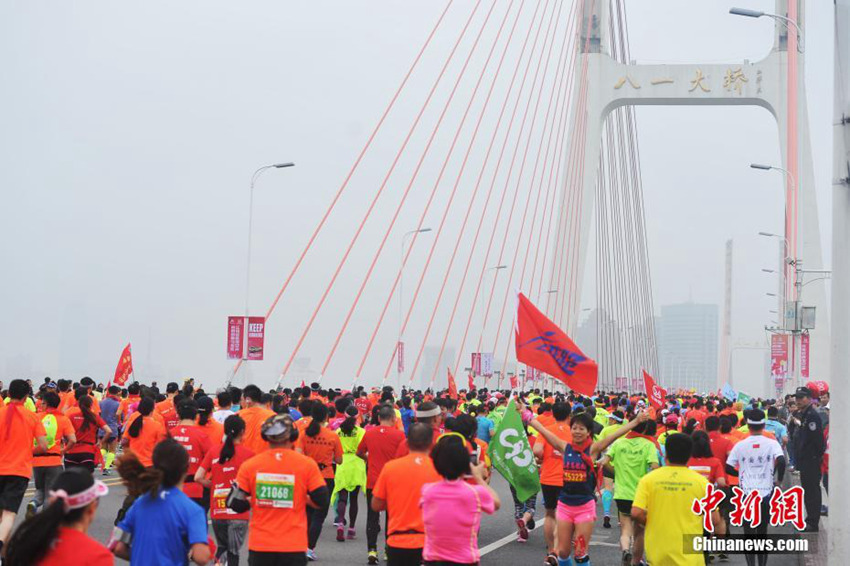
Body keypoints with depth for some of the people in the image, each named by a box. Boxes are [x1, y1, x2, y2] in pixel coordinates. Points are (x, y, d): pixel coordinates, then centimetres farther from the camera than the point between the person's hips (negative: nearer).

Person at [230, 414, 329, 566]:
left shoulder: (249, 465, -3)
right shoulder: (307, 465, -6)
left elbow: (236, 504, -2)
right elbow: (322, 500, -4)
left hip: (259, 545, 2)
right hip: (293, 547, -2)